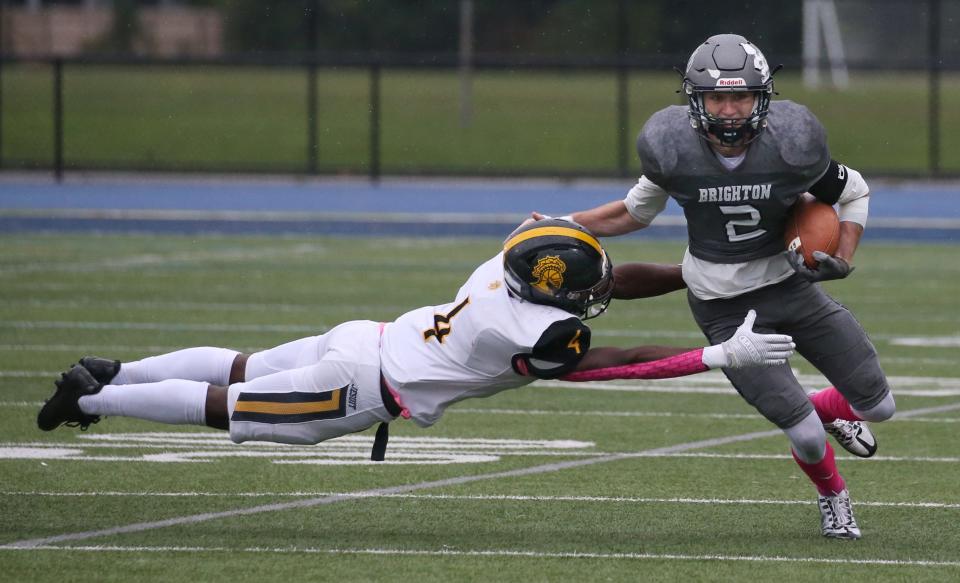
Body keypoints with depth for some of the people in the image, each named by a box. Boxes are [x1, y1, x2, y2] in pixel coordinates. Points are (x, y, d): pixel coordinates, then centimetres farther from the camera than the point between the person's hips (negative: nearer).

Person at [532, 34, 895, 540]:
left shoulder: (790, 143, -18)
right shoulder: (672, 148, -17)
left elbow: (853, 193, 2)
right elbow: (637, 212, 4)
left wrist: (843, 260, -12)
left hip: (790, 284, 2)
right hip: (725, 308, -2)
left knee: (878, 405, 7)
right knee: (805, 435, -9)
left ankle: (831, 409, 45)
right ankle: (832, 497, 27)